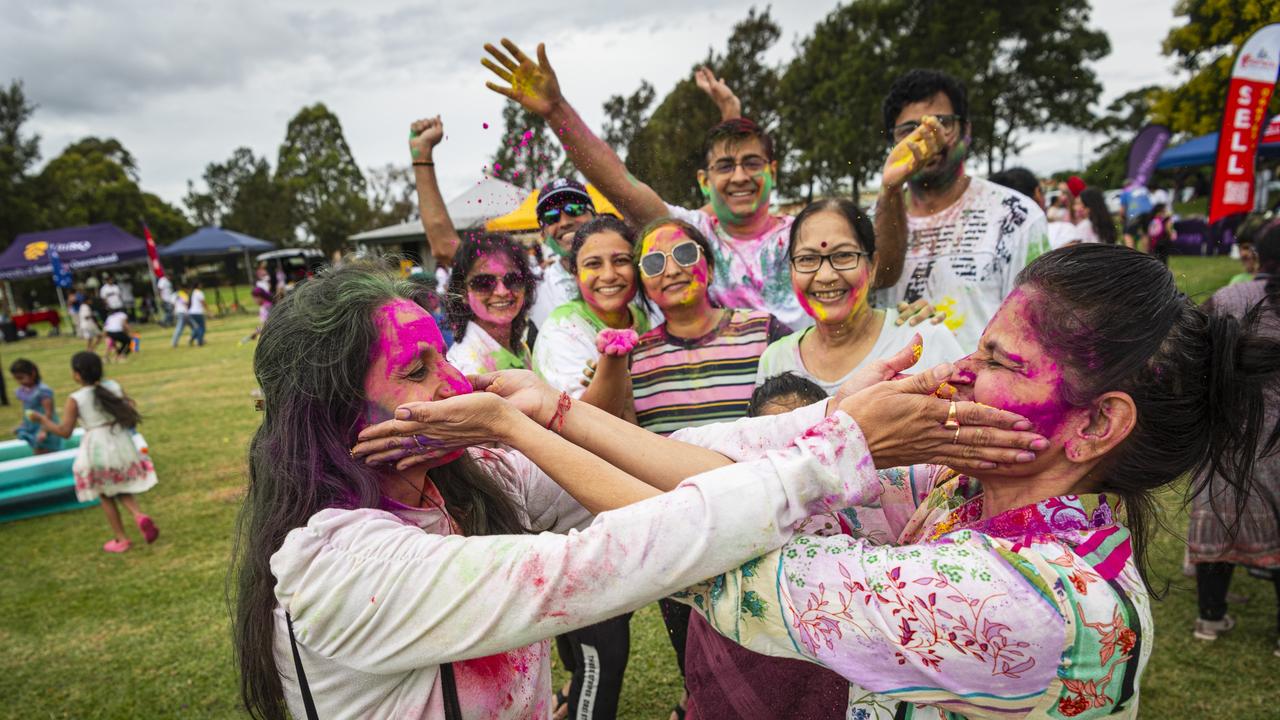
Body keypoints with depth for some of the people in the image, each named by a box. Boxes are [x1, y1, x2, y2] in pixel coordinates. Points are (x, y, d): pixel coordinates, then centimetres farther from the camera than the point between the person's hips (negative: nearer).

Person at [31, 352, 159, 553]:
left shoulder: (75, 400, -11)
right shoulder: (114, 386, 0)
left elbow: (64, 431, -11)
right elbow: (131, 410, 2)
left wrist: (43, 420, 3)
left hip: (97, 449, -3)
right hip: (121, 443, 4)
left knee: (106, 496, 13)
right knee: (122, 490, 19)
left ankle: (121, 539, 18)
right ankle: (139, 515, -10)